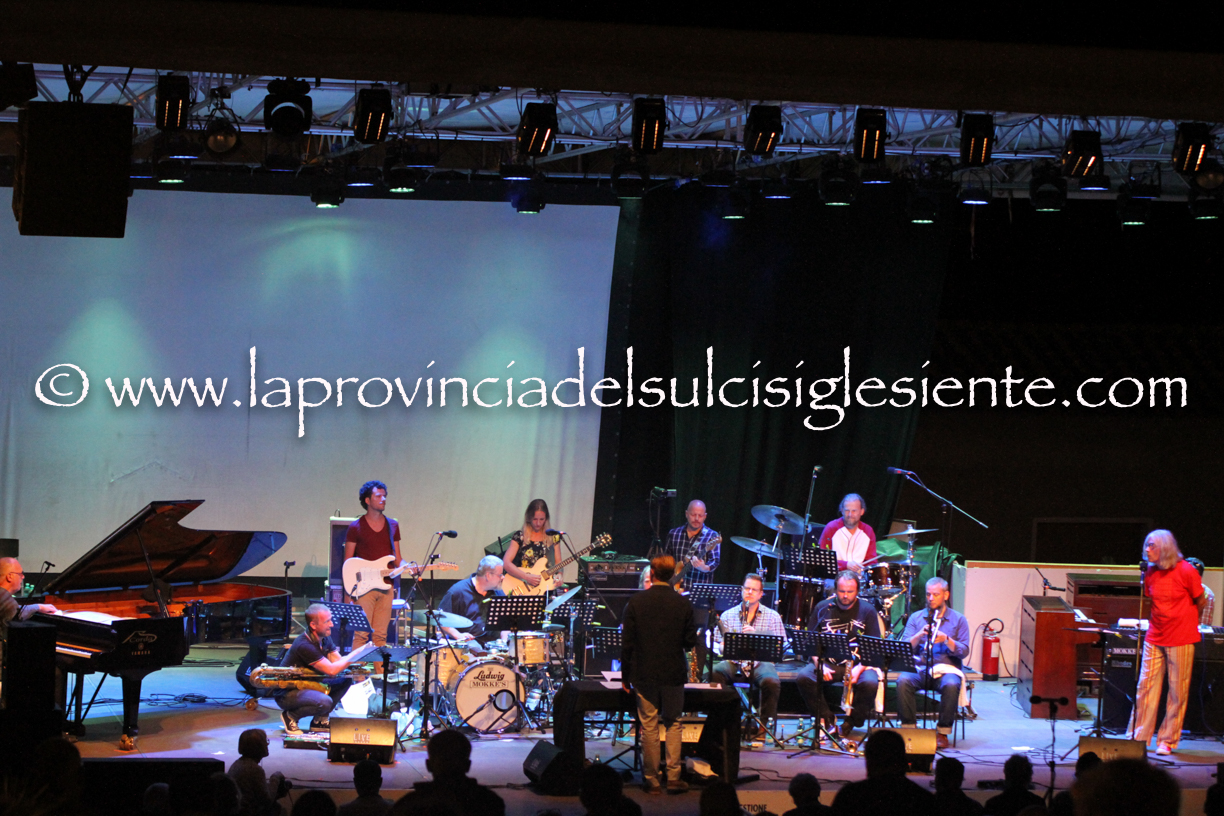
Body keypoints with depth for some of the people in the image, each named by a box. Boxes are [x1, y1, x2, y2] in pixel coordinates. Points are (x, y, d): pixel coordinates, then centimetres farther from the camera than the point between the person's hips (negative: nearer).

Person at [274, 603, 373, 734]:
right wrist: (355, 654, -23)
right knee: (324, 702, -34)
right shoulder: (304, 645, -28)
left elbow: (338, 661, 0)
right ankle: (290, 716, -6)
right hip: (286, 693, -9)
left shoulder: (324, 639, 2)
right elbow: (331, 670, -30)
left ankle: (319, 720, 7)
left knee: (346, 679, 1)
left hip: (307, 686, 9)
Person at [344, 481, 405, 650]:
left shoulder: (392, 526, 12)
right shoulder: (356, 528, -1)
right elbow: (347, 561, 0)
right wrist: (350, 587, -11)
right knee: (361, 634, -8)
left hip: (385, 586, 4)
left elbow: (397, 559, 14)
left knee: (380, 635, 6)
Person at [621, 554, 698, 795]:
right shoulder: (683, 603, -7)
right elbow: (690, 641, -2)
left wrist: (625, 675, 3)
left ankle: (652, 780, 10)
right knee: (673, 723, 13)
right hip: (673, 673, 1)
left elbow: (627, 642, -6)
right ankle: (673, 777, 9)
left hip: (644, 674, -1)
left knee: (649, 726, 5)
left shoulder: (636, 601, -8)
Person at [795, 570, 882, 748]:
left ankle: (850, 725, -9)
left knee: (870, 683, -34)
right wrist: (819, 665, -13)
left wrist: (859, 668, -19)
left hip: (857, 664, -1)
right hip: (827, 662, 1)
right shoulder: (822, 608, 8)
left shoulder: (867, 611, 3)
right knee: (802, 678, -28)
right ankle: (826, 720, -11)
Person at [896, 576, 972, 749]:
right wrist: (920, 634, -13)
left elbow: (964, 651, 0)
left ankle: (943, 732, -21)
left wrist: (947, 640, -17)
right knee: (903, 681, -32)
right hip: (918, 668, 1)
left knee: (951, 685, -36)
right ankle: (908, 729, -21)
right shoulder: (916, 617, 15)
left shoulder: (958, 620, 11)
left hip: (946, 668, -1)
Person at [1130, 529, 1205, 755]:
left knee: (1178, 692, 1)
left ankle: (1167, 741, 9)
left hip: (1181, 640, -5)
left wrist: (1185, 623, 9)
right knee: (1145, 687, 2)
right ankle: (1138, 738, 9)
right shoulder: (1151, 572, 4)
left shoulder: (1186, 571, -11)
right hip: (1154, 638, 5)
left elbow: (1201, 602, 0)